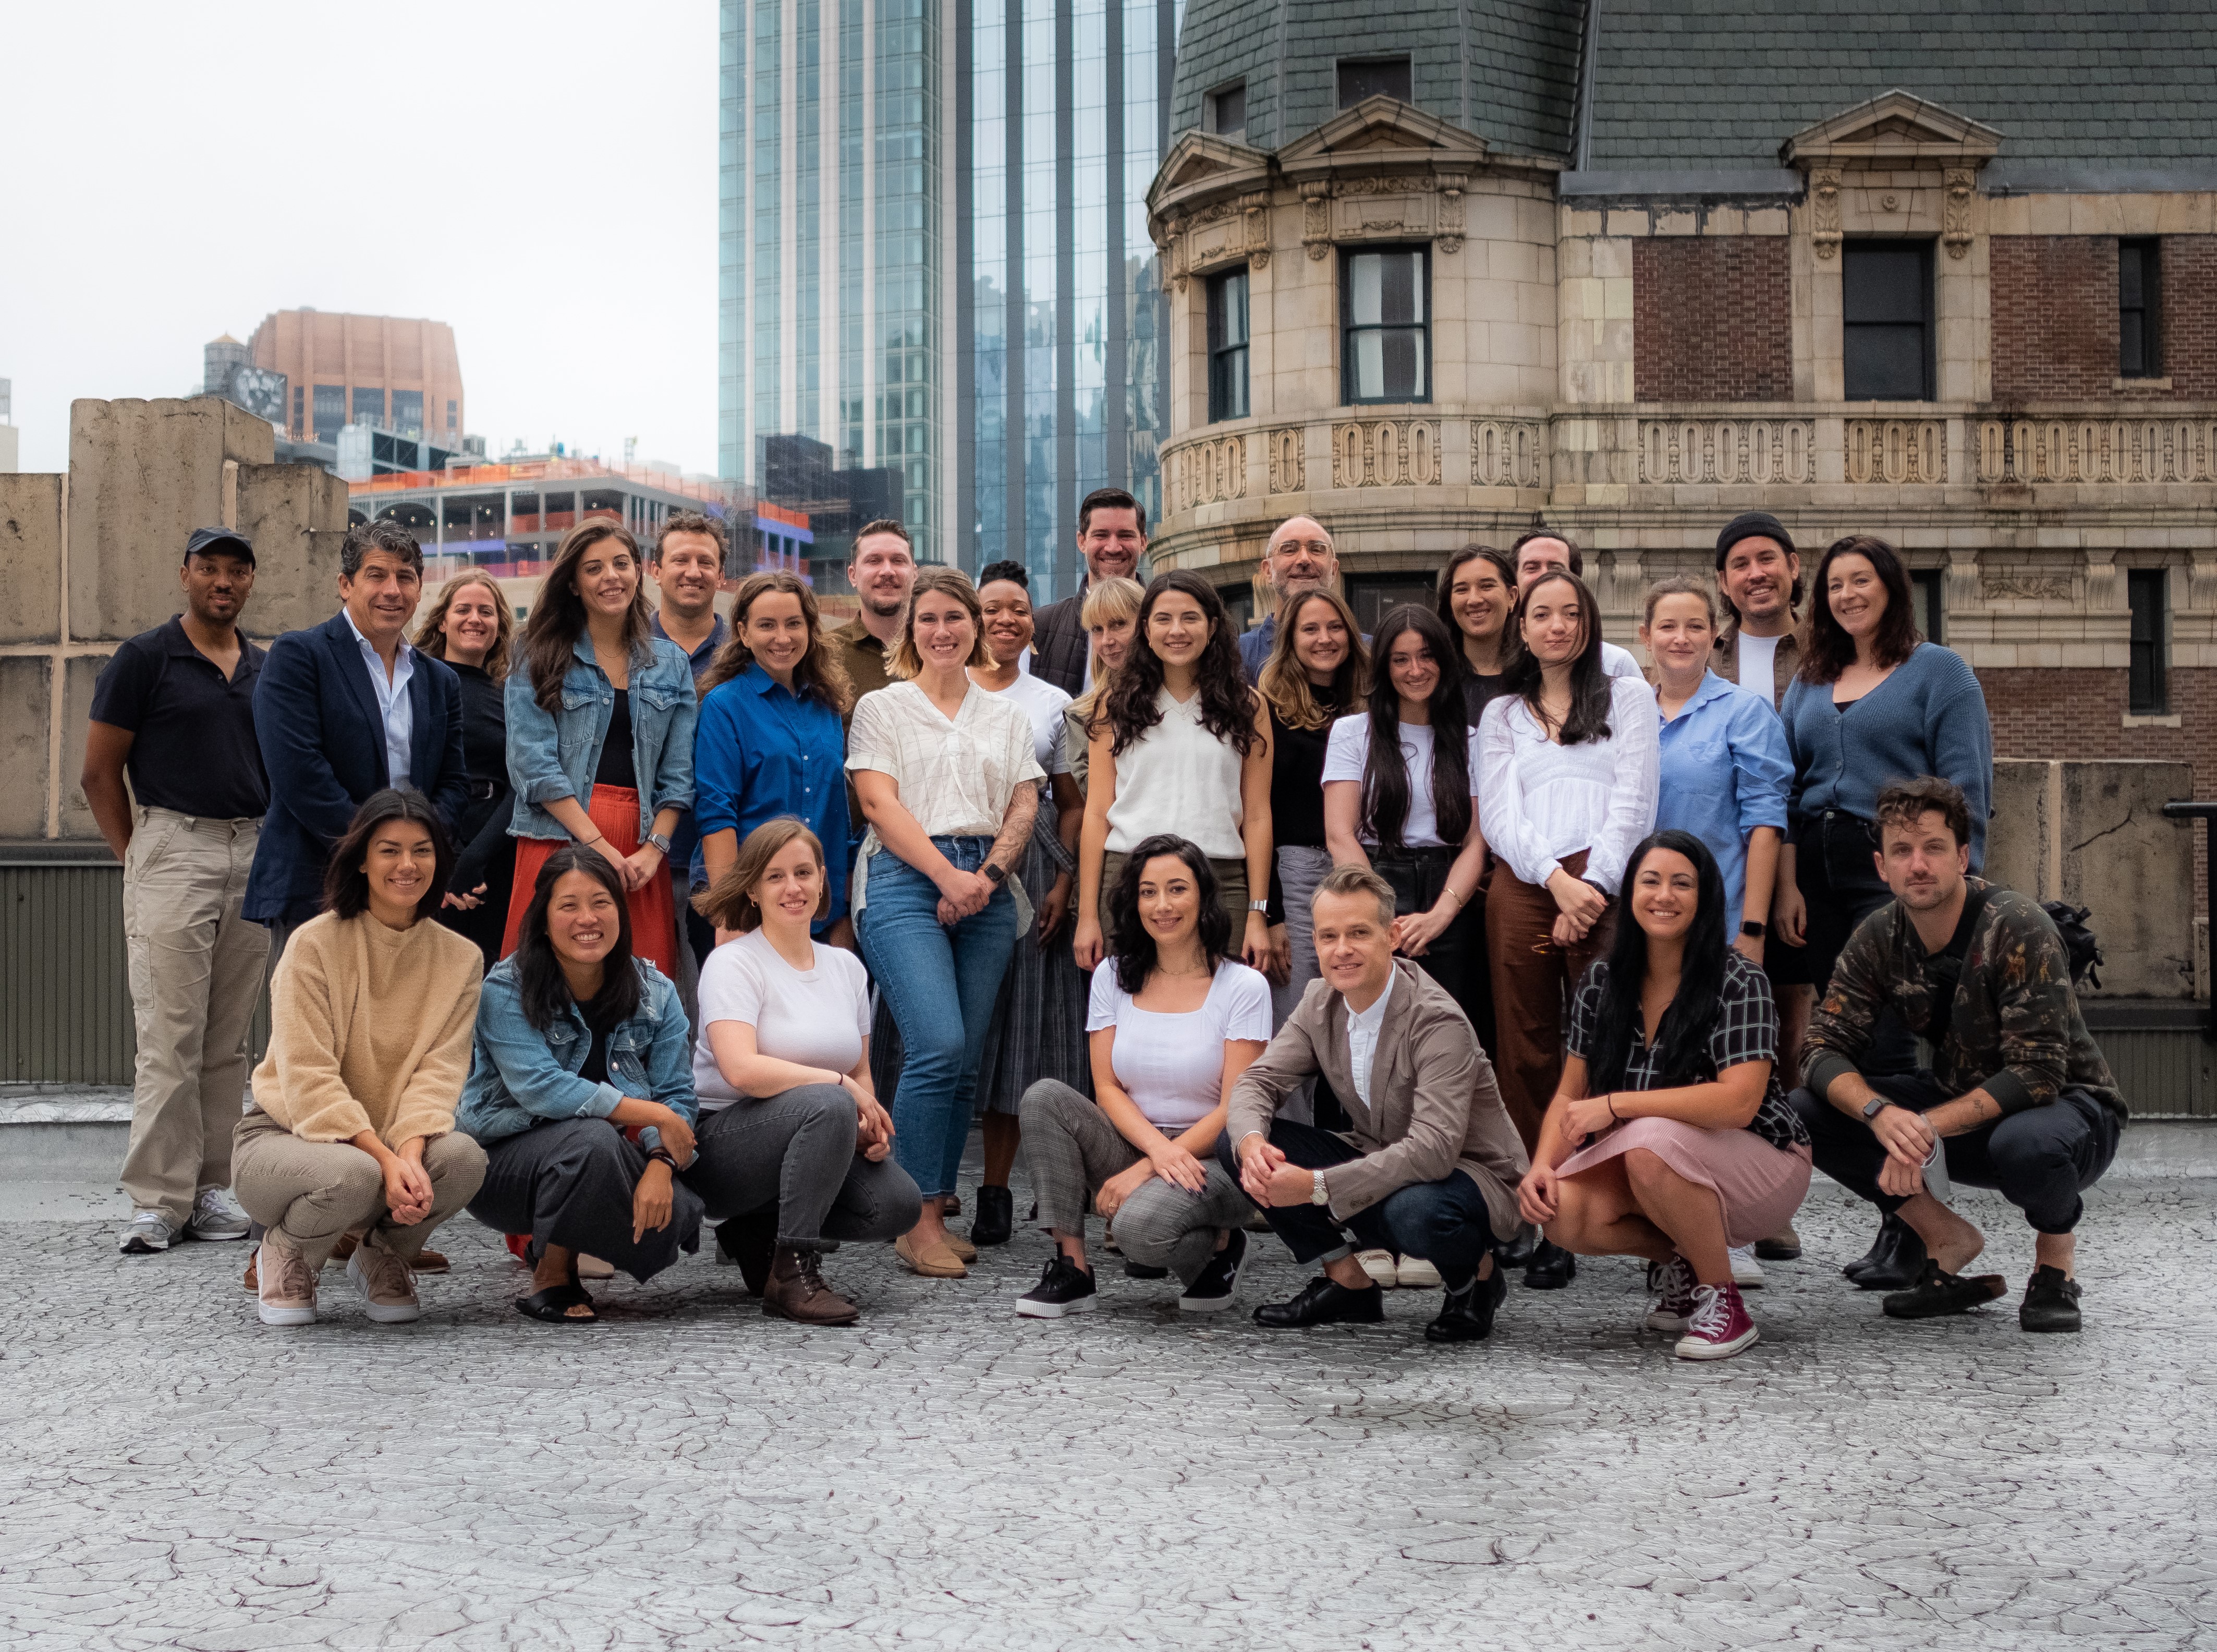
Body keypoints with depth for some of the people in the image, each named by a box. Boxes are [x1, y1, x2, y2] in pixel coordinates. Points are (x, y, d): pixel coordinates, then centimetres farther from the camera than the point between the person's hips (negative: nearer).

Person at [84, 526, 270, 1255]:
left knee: (228, 1041, 6)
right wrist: (138, 860, -3)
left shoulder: (264, 670, 15)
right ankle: (156, 1202, -4)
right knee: (169, 1038, -8)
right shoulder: (145, 659, -1)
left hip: (252, 855, 5)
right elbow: (100, 772, -1)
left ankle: (207, 1192, 12)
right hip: (173, 846, -5)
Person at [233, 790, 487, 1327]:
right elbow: (308, 1079, -18)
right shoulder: (315, 944, -12)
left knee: (463, 1158, -29)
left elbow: (439, 1072, -9)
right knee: (356, 1174, -37)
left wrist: (410, 1151, -29)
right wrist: (384, 1157, -30)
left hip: (395, 1141, 3)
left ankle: (383, 1255, 3)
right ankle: (285, 1255, -1)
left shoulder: (460, 959, 0)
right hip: (288, 1133, -3)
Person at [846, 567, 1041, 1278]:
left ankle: (936, 1214, 7)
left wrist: (988, 875, -7)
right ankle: (919, 1221, -12)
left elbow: (1024, 806, 12)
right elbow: (881, 802, -1)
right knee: (938, 1045, -19)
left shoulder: (1007, 715, 19)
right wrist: (947, 875, -12)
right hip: (905, 881, -4)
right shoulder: (882, 707, 9)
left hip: (988, 891, 4)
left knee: (966, 1059, -1)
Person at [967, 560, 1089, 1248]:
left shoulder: (1053, 702, 14)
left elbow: (1072, 804, 14)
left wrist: (1064, 882, 0)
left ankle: (995, 1191, 6)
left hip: (1029, 873, 2)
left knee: (1020, 1023, 0)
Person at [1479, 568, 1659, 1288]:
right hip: (1522, 887, 2)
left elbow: (1634, 801, 4)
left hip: (1606, 885, -2)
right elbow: (1498, 814, 8)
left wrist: (1593, 888, -8)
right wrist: (1559, 880, -8)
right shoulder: (1501, 715, 20)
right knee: (1528, 1054, -3)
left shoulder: (1628, 698, 14)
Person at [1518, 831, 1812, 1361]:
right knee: (1561, 1212, -24)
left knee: (1650, 1141, -36)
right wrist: (1542, 1165, -17)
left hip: (1762, 1171, -5)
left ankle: (1723, 1302, -13)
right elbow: (1571, 1094, 4)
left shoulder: (1738, 980, -15)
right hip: (1641, 1169, 5)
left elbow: (1738, 1102, -27)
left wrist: (1615, 1105, -26)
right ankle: (1676, 1262, 8)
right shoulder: (1602, 981, 1)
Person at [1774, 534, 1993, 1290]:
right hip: (1818, 879, 5)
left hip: (1899, 880, -5)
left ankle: (1908, 1230, -5)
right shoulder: (1809, 684, 19)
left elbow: (1966, 788, -3)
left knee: (1889, 1049, -10)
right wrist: (1787, 884, 2)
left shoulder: (1938, 672, 4)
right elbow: (1786, 790, 15)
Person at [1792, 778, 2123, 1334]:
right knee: (1805, 1112, -14)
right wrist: (1881, 1114, -34)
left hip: (2068, 1106, -5)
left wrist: (1928, 1127, -36)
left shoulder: (2018, 928, -24)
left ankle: (2056, 1257, -6)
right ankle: (1948, 1240, 2)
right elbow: (1827, 1049, -13)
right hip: (1959, 1105, 5)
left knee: (2025, 1142, -42)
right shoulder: (1878, 938, -7)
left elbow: (2038, 1073, -29)